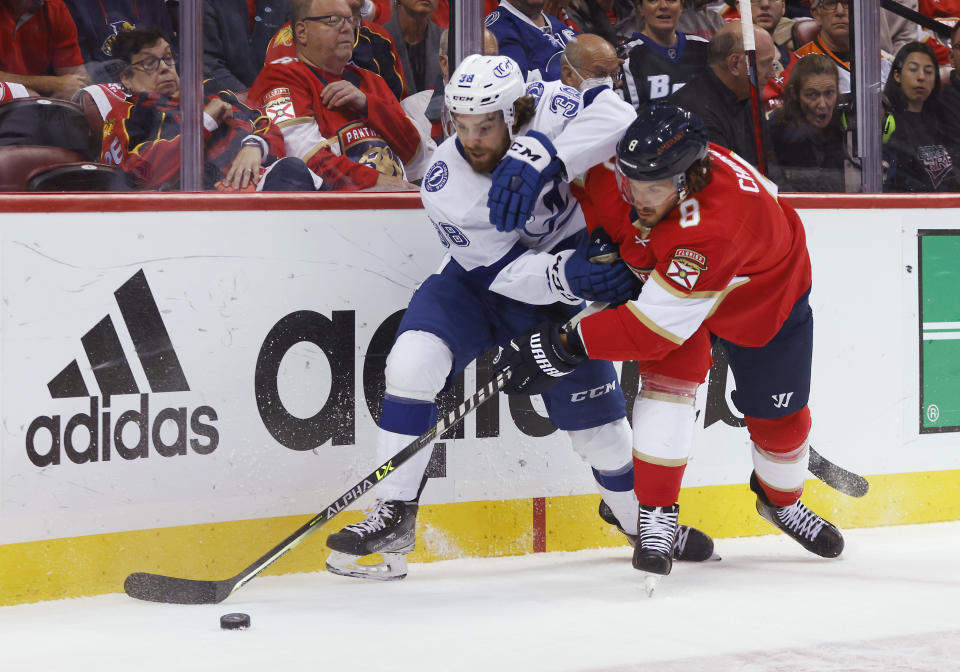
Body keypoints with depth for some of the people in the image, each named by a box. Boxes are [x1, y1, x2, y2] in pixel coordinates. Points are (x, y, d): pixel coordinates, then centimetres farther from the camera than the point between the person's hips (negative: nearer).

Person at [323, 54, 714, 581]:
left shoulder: (544, 109, -26)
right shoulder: (444, 188, -26)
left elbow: (618, 116, -43)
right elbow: (503, 272, -25)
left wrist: (542, 159, -52)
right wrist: (567, 275, -44)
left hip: (563, 273, 1)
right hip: (480, 280, 0)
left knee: (594, 411, 0)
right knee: (413, 360, -23)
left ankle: (633, 510, 32)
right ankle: (393, 517, -14)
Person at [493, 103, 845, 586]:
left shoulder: (715, 223, -49)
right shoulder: (628, 165, -32)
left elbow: (657, 324, -46)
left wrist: (566, 346, -44)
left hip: (765, 296, -4)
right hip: (661, 272, 4)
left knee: (778, 416, 8)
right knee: (671, 377, -20)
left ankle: (781, 499, 39)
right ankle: (657, 514, -12)